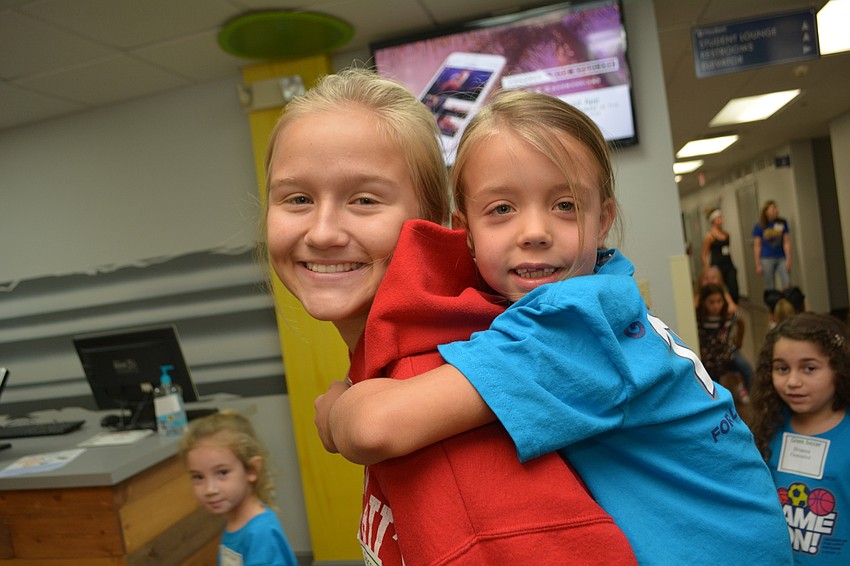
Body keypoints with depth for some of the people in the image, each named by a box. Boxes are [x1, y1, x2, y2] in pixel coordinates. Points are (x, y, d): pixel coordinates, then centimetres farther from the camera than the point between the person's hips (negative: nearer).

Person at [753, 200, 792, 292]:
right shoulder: (759, 226, -3)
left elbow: (787, 243, 0)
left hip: (782, 258, 1)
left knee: (787, 286, -6)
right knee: (770, 288, 3)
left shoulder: (782, 223, 1)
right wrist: (758, 264, -2)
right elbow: (757, 246, 0)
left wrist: (788, 260, -5)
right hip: (767, 259, -1)